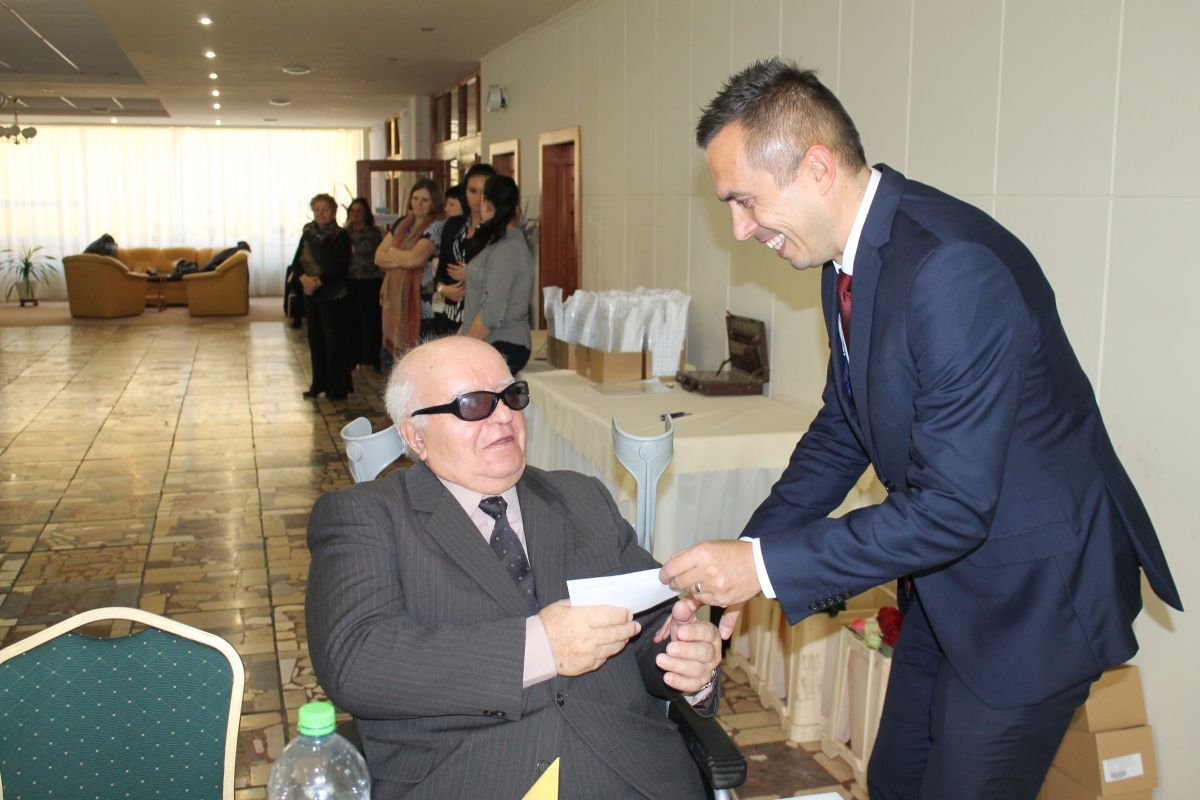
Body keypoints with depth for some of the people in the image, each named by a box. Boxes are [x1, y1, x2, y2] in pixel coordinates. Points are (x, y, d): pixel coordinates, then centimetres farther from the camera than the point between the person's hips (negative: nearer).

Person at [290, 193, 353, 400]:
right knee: (315, 340, 11)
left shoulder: (340, 236, -8)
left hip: (334, 297, -6)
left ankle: (338, 388, 5)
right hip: (311, 295, 6)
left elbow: (340, 267, -17)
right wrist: (304, 278, -15)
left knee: (335, 342, -2)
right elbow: (296, 263, 5)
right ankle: (319, 383, 21)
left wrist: (318, 281, -22)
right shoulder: (308, 234, 9)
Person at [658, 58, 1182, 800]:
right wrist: (743, 560, -2)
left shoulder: (955, 267, -31)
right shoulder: (850, 252, -1)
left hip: (1033, 587, -9)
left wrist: (767, 566, -26)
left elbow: (952, 506, -30)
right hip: (946, 580, 9)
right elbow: (841, 430, 7)